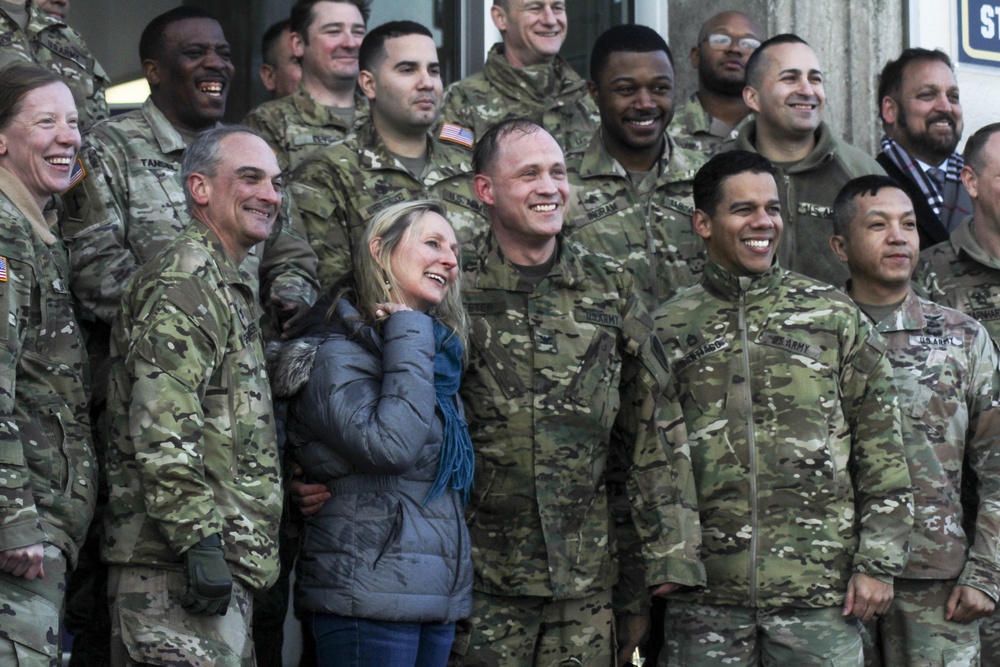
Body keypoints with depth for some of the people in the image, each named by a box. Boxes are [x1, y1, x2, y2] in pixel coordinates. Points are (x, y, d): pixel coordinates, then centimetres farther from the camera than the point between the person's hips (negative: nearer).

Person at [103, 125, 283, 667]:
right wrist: (200, 544, -24)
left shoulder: (227, 289, 23)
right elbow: (162, 429, -21)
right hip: (177, 563, -10)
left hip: (223, 563, 10)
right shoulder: (185, 282, -11)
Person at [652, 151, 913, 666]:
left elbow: (882, 450, 6)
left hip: (820, 590, 0)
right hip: (705, 598, 0)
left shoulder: (833, 315, 7)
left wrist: (877, 564, -1)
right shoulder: (668, 330, 7)